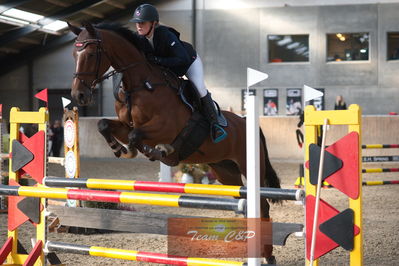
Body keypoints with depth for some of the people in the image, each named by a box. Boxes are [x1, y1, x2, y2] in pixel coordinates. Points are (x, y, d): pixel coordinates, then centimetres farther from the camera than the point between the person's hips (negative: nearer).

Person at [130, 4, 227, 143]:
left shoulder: (165, 35, -39)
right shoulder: (138, 39, -22)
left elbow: (183, 59, -44)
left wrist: (157, 60, -48)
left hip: (189, 61, -6)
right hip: (167, 69, 6)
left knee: (200, 88, -21)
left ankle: (214, 123, -8)